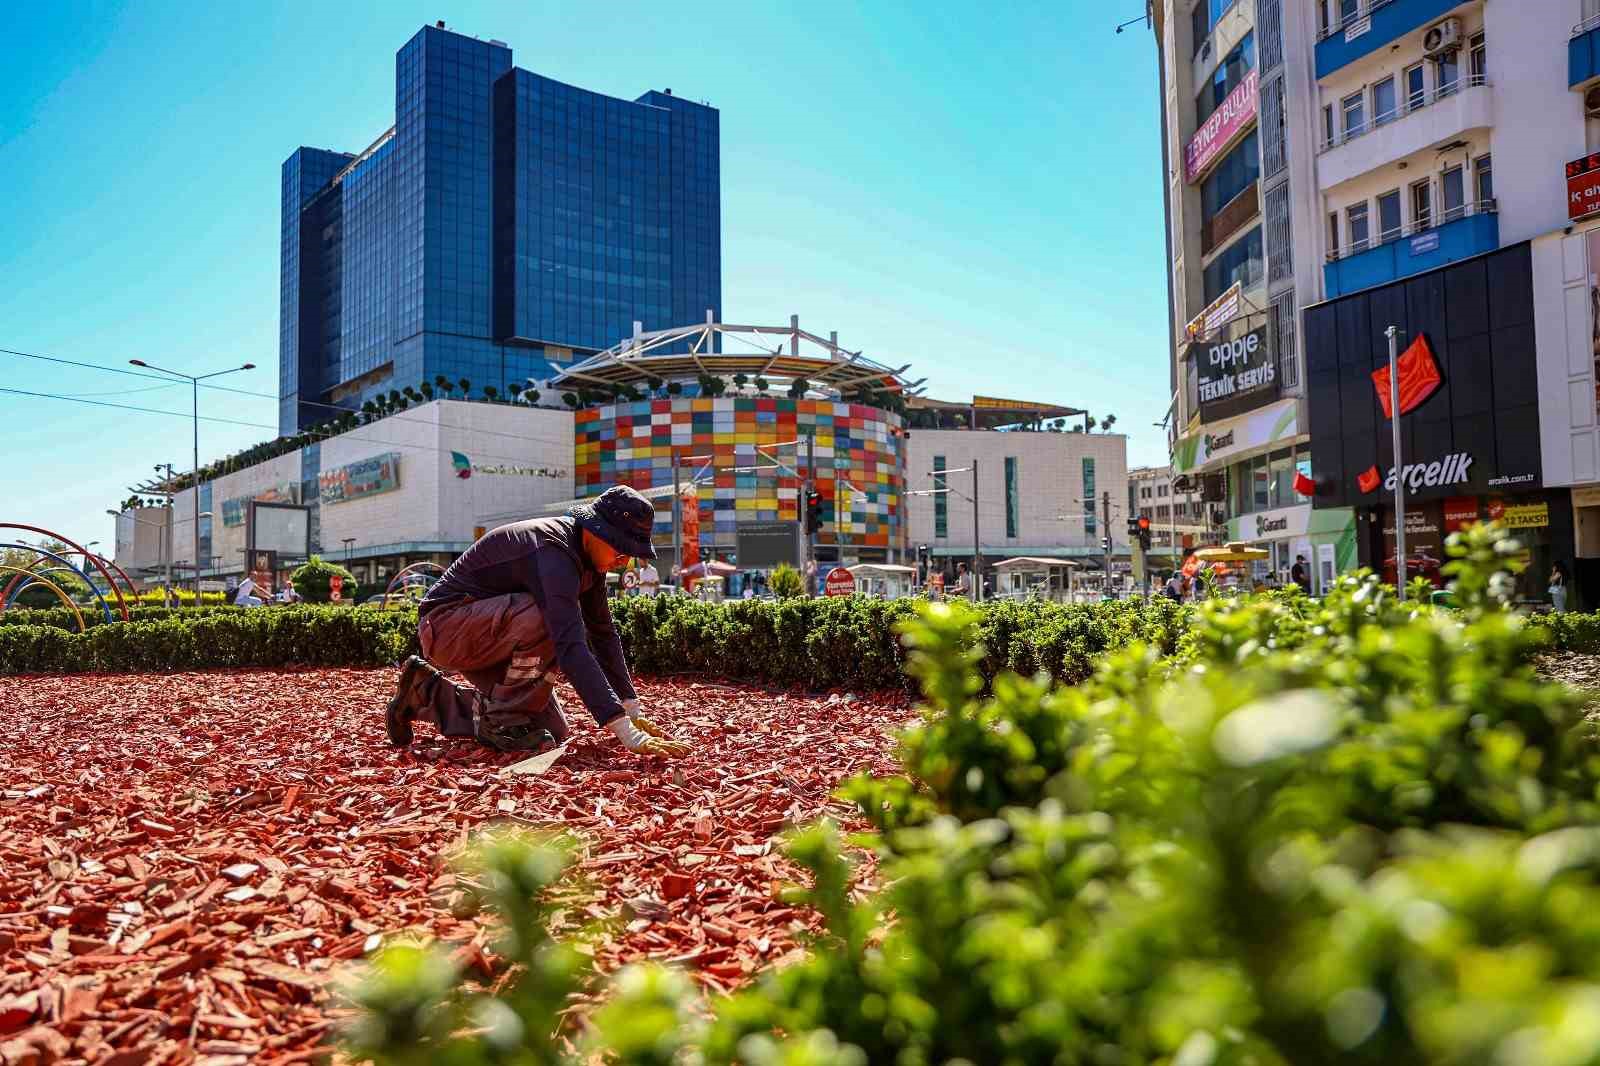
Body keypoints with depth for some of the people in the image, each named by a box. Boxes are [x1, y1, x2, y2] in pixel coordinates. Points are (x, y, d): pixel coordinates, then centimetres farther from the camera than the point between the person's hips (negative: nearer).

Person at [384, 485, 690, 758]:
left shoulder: (588, 556, -1)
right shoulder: (552, 552, -30)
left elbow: (603, 633, 7)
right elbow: (571, 646, -39)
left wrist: (633, 709, 3)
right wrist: (627, 732, -43)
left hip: (487, 637, 10)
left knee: (553, 732, 3)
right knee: (544, 618, -34)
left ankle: (427, 694, 16)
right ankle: (502, 720, -15)